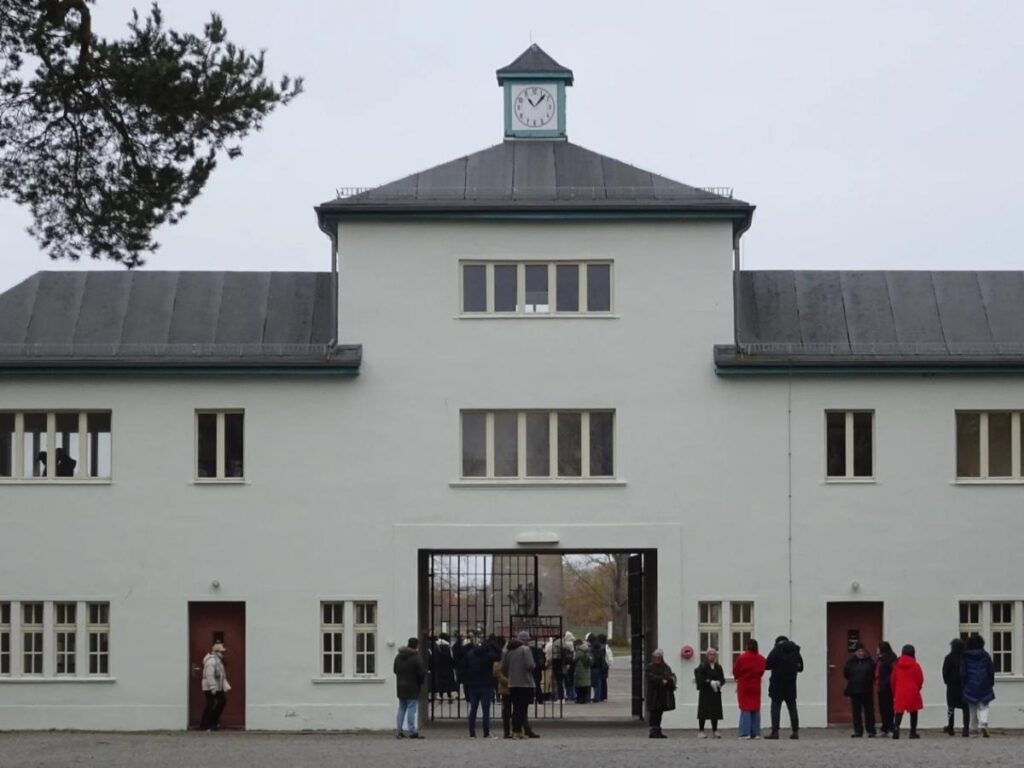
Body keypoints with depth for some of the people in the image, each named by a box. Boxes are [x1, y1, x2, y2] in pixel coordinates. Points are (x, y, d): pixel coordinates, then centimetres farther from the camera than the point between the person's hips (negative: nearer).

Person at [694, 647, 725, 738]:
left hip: (716, 693, 4)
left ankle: (715, 731, 12)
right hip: (705, 693, -4)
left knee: (715, 712, 4)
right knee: (703, 712, -4)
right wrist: (710, 682, -19)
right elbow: (700, 680, -10)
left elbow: (722, 679, 8)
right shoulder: (702, 667, -2)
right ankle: (701, 731, 2)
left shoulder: (718, 667, 11)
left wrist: (718, 683, -13)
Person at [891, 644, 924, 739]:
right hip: (912, 692, -2)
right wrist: (917, 688, 16)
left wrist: (894, 692, 14)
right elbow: (920, 679, -4)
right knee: (913, 712, 10)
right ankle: (913, 732, 12)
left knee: (899, 711, 0)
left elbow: (893, 679, 6)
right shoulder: (915, 665, -5)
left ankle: (896, 728, -23)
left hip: (899, 692, 2)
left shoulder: (897, 664, 3)